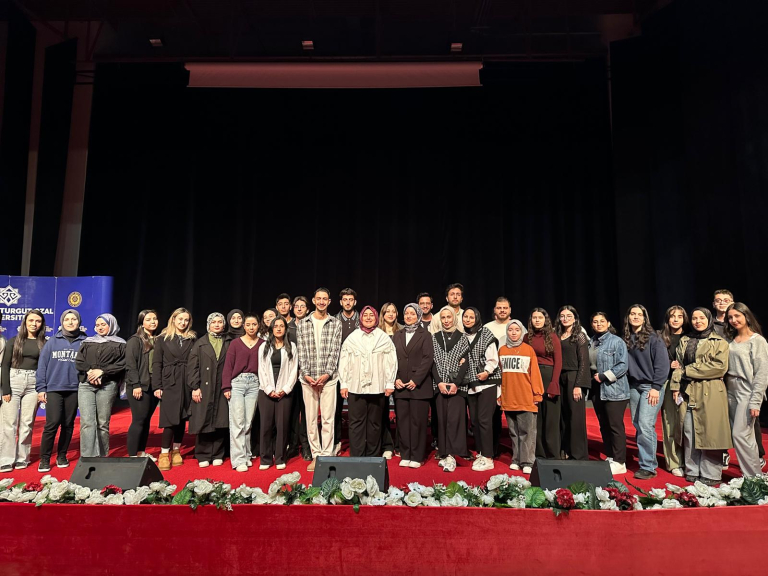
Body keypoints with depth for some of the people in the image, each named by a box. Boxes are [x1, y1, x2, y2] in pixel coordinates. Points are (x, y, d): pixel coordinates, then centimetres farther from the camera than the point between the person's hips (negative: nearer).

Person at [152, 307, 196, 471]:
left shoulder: (192, 339, 8)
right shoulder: (163, 339, 5)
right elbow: (157, 363, 1)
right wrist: (157, 386, -7)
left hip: (186, 383, 2)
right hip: (169, 383, -2)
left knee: (182, 418, 8)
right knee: (170, 419, -6)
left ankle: (176, 452, 22)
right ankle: (164, 454, 4)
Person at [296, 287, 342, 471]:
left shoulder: (336, 324, 5)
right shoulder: (302, 324, 8)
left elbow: (335, 351, -1)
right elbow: (301, 351, 3)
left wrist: (327, 374, -11)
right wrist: (305, 374, -7)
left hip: (328, 377, -1)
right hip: (308, 378, 1)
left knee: (328, 418, 0)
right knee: (311, 418, 6)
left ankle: (326, 455, 9)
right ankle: (315, 455, 16)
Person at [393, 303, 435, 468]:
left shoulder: (424, 335, 2)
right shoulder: (397, 336, 13)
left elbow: (428, 359, -6)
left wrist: (416, 380, -13)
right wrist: (395, 379, -4)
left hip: (419, 386, -3)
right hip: (400, 386, 4)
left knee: (418, 421, 0)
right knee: (402, 421, 6)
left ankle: (417, 456, 9)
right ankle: (405, 455, 15)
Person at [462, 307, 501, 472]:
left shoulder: (486, 334, -3)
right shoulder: (462, 336, 9)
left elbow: (493, 359, -7)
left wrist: (487, 371, -20)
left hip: (487, 383, -5)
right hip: (471, 384, 5)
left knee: (484, 419, -7)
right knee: (474, 420, 8)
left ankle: (487, 458, 0)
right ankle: (480, 454, 20)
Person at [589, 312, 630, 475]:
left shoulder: (616, 341, -7)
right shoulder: (590, 343, 11)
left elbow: (623, 365, -15)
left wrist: (603, 376, -15)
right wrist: (593, 376, 5)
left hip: (614, 390, -6)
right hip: (597, 391, 7)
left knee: (615, 426, -2)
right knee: (604, 426, 13)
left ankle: (619, 462, 6)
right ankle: (609, 457, 25)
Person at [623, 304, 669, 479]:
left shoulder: (653, 338, -6)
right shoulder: (626, 339, 9)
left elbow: (662, 363, -9)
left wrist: (656, 387, -13)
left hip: (651, 386, -6)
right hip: (634, 387, 6)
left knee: (645, 426, -11)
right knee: (637, 426, 7)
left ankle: (648, 467, -2)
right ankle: (648, 462, 19)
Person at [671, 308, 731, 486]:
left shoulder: (719, 342, 2)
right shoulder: (684, 341, 15)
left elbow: (720, 367, -10)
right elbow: (678, 366, 11)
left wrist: (690, 370, -9)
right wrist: (676, 386, 0)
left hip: (710, 394, -4)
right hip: (687, 393, 4)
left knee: (709, 433, -1)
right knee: (689, 434, 7)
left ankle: (711, 474, 10)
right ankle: (693, 471, 18)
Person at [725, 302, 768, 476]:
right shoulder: (731, 340, 12)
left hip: (747, 393, -6)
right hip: (731, 392, 6)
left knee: (740, 434, -8)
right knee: (746, 435, 11)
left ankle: (754, 477, 4)